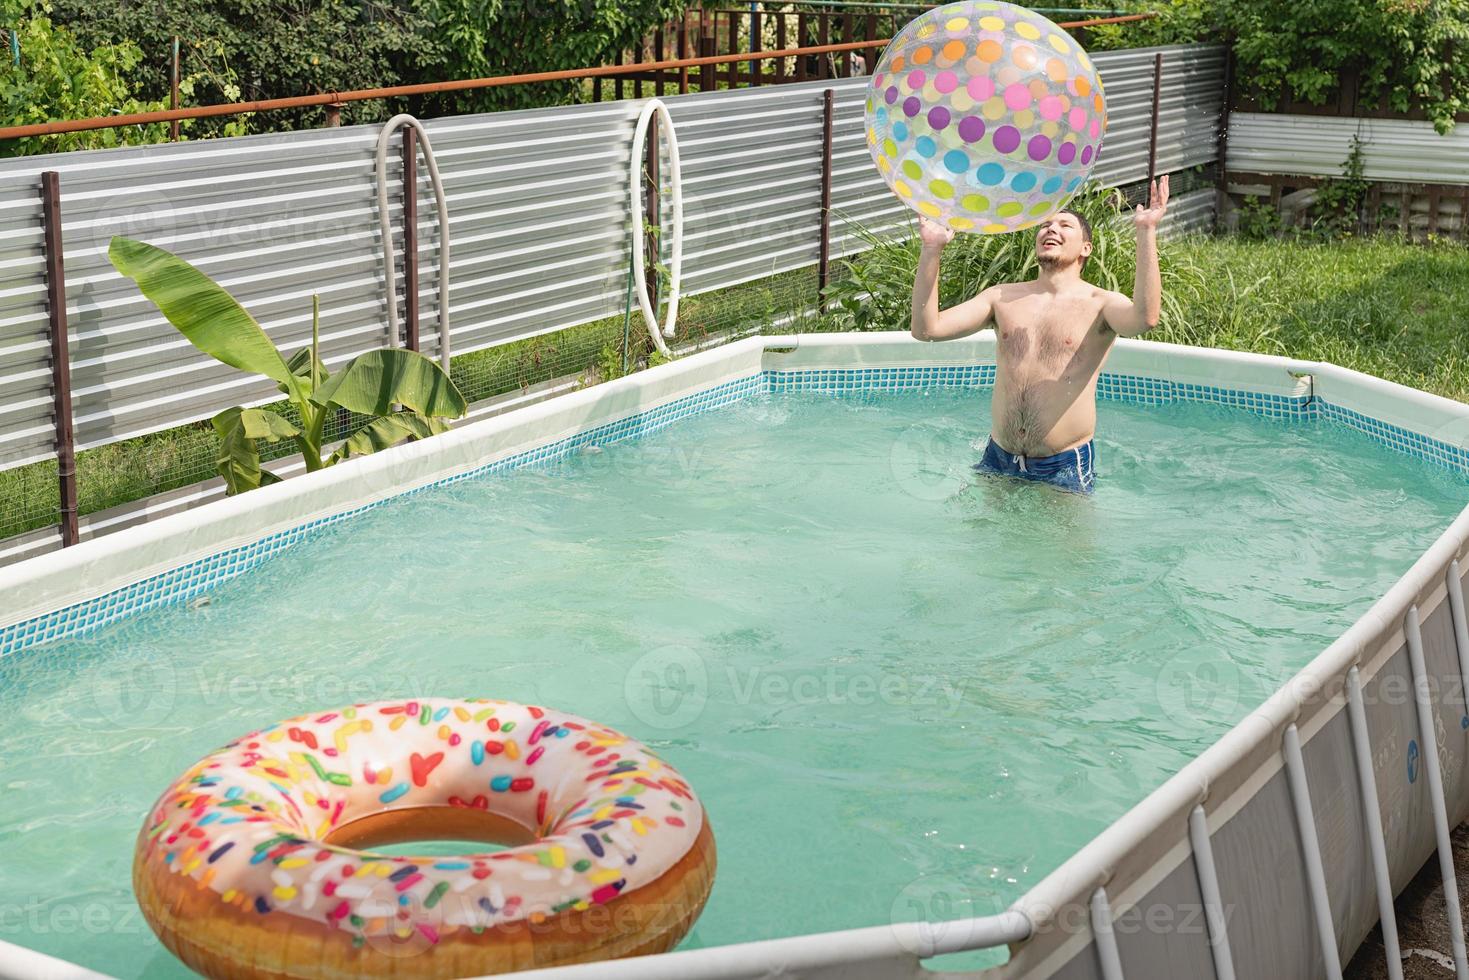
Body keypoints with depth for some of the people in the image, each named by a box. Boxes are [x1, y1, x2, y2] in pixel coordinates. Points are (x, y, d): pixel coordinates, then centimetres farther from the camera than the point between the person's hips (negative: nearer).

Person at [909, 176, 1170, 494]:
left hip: (1065, 467, -3)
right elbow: (927, 328, -3)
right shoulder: (1003, 297, 8)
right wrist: (931, 250, -11)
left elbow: (1145, 318, -29)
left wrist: (1146, 232, -31)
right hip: (998, 461, 4)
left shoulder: (1099, 303, -5)